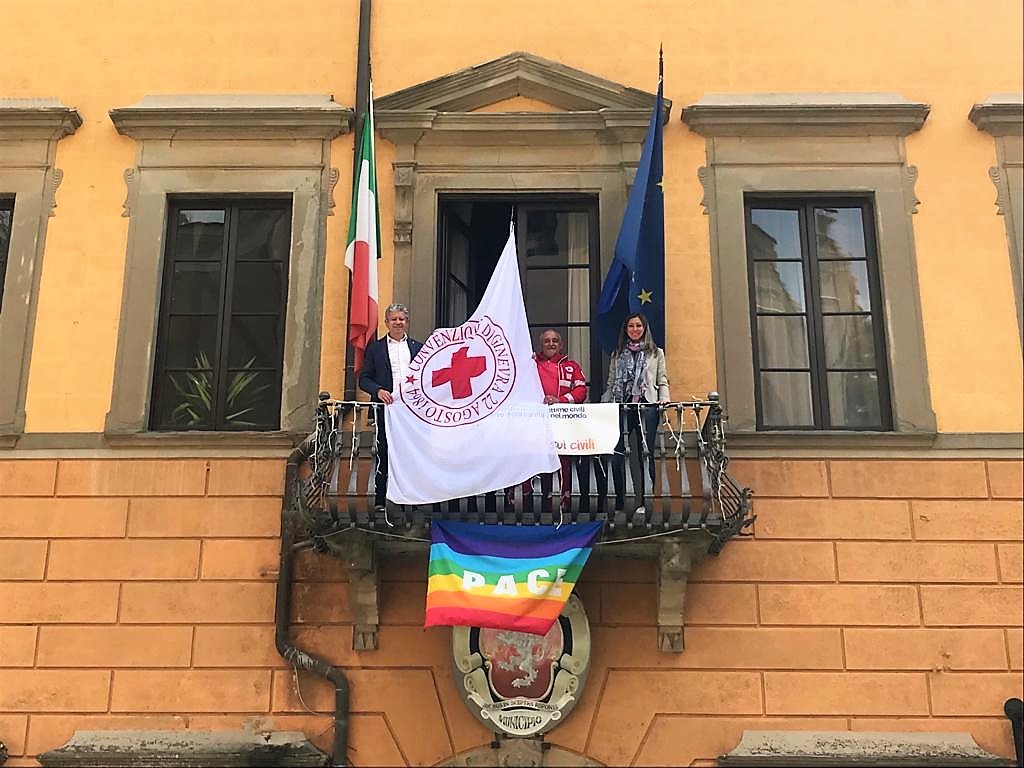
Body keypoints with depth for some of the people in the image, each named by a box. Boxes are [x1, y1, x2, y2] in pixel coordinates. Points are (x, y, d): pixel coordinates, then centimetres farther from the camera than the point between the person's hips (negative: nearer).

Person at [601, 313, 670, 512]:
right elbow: (611, 383, 17)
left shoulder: (656, 353, 14)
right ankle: (619, 502, -2)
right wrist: (603, 404, 6)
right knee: (616, 454, -8)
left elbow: (662, 381, 11)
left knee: (646, 454, -2)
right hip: (621, 406, 1)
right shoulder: (618, 354, 19)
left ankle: (645, 502, 3)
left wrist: (664, 398, -7)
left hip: (647, 407, -1)